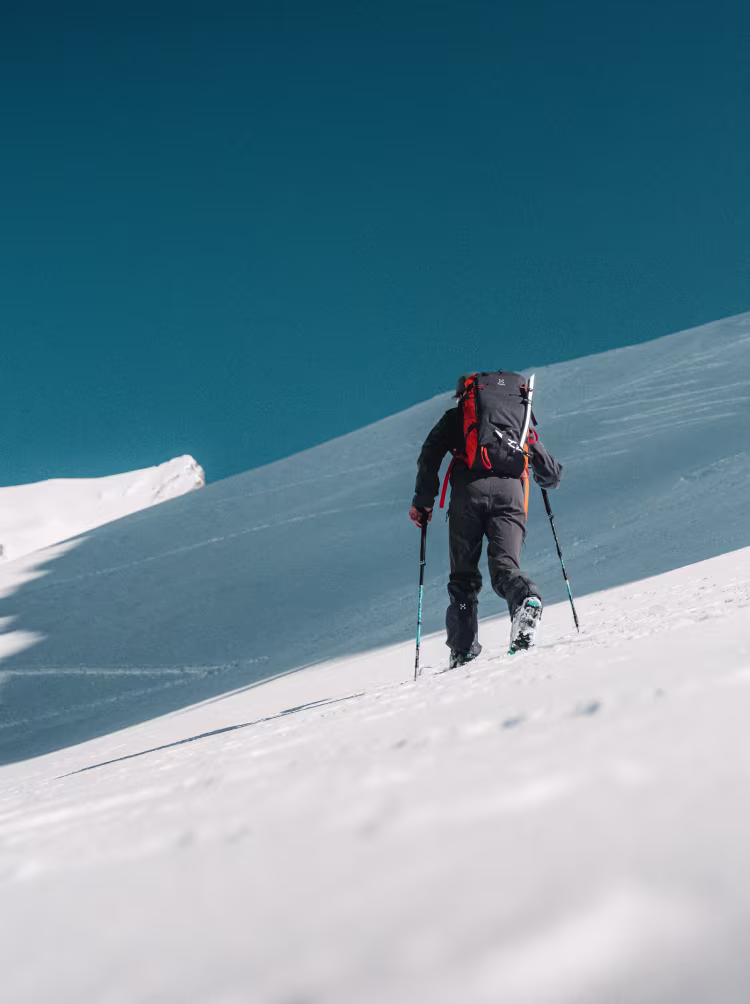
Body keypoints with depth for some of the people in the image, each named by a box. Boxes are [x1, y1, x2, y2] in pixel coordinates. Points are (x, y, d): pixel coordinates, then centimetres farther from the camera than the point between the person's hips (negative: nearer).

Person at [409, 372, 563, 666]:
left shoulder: (456, 416, 28)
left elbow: (430, 455, 12)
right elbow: (552, 475, 31)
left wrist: (422, 502, 14)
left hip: (469, 490, -1)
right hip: (510, 492, 1)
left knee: (463, 575, 8)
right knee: (504, 564, -7)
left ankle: (463, 648, -3)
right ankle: (526, 598, -42)